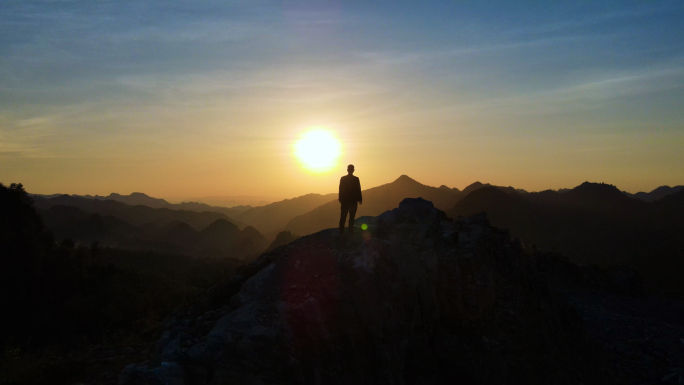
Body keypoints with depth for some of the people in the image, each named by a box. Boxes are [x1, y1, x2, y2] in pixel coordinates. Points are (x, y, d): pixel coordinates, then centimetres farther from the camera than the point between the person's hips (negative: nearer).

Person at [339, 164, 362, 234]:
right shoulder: (356, 179, -9)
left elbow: (340, 190, 2)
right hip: (353, 200, -2)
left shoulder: (342, 178, -3)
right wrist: (360, 199, 3)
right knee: (352, 216, 5)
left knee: (343, 216, 9)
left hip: (345, 200, 2)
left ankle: (341, 230, 9)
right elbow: (358, 190, -6)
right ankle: (351, 230, 4)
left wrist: (340, 199, 12)